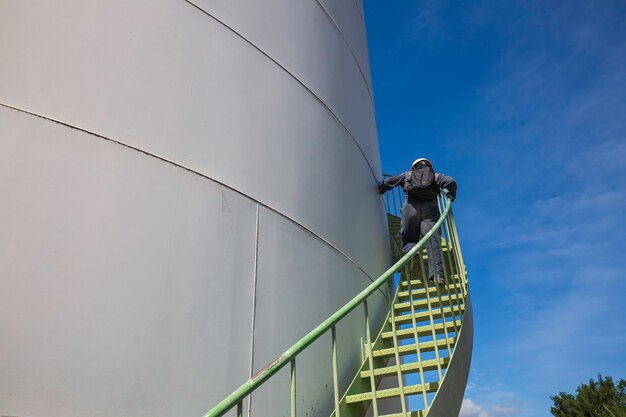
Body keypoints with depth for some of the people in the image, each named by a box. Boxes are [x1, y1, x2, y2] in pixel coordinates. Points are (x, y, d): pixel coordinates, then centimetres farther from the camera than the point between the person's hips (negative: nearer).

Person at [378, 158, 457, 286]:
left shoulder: (407, 175, 29)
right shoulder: (436, 176, 28)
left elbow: (387, 182, 21)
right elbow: (451, 182, 8)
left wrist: (380, 191, 38)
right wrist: (451, 196, 24)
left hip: (411, 207, 0)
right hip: (430, 208, 0)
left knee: (408, 238, 7)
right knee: (433, 241, -8)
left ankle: (410, 251, -30)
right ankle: (437, 273, -28)